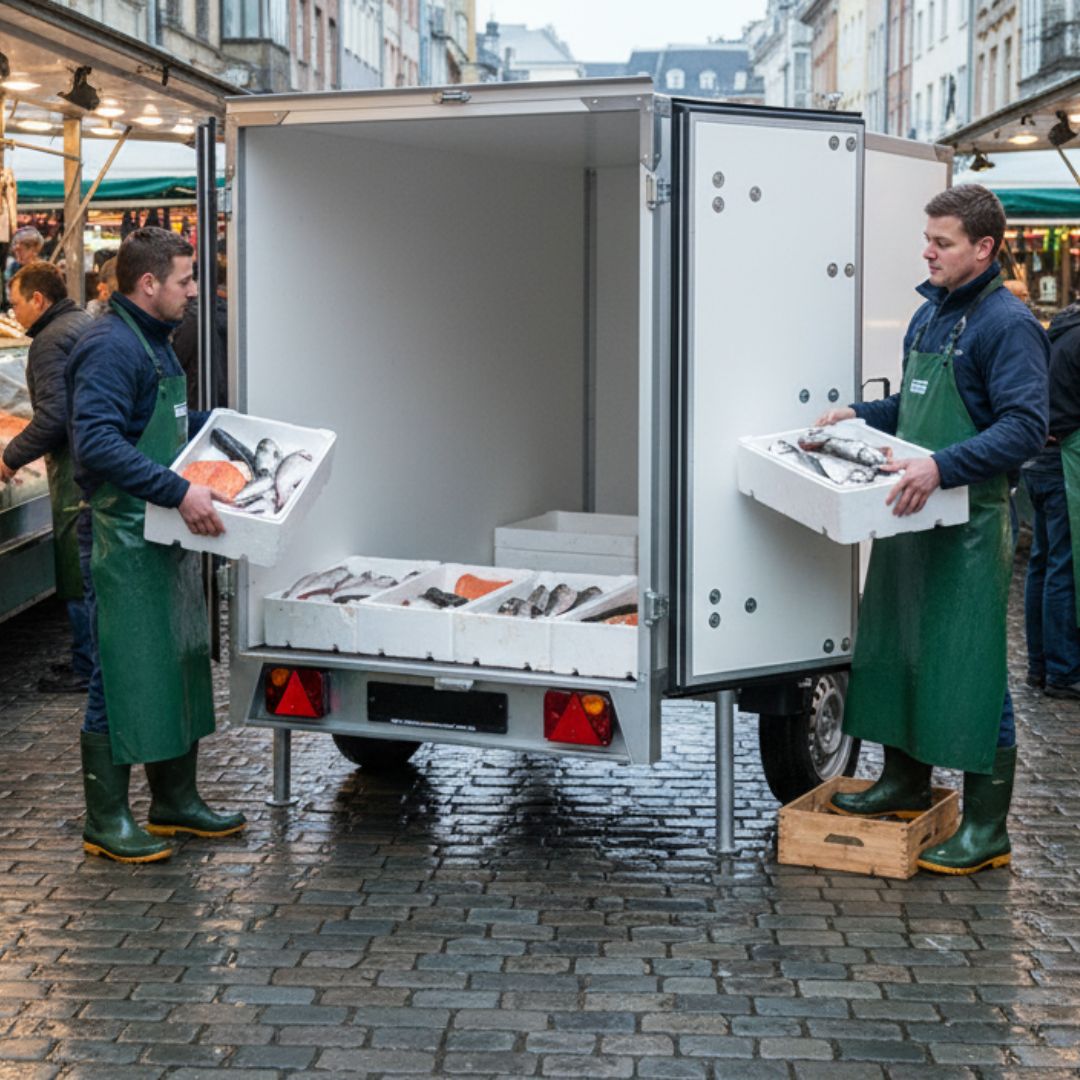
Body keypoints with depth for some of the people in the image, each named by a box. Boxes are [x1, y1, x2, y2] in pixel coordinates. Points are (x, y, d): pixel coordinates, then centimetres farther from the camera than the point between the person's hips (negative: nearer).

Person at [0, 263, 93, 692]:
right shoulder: (86, 324, 16)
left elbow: (53, 415, -22)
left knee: (78, 575, -2)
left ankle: (85, 668, 4)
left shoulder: (50, 340, -14)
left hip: (76, 467, -9)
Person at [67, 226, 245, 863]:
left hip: (168, 537, 10)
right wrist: (179, 492, -31)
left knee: (180, 665, 16)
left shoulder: (156, 342, 15)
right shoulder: (110, 347, -17)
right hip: (124, 540, -10)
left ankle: (176, 800, 27)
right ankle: (107, 822, 6)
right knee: (123, 678, -4)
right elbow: (98, 443, -28)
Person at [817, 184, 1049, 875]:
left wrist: (942, 467, -31)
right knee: (895, 650, 16)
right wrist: (859, 416, 13)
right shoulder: (930, 314, 14)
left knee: (970, 669, -5)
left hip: (970, 521, -9)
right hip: (912, 514, 9)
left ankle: (987, 828, 3)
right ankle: (906, 782, 33)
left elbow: (1024, 428, -22)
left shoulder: (1007, 323, -13)